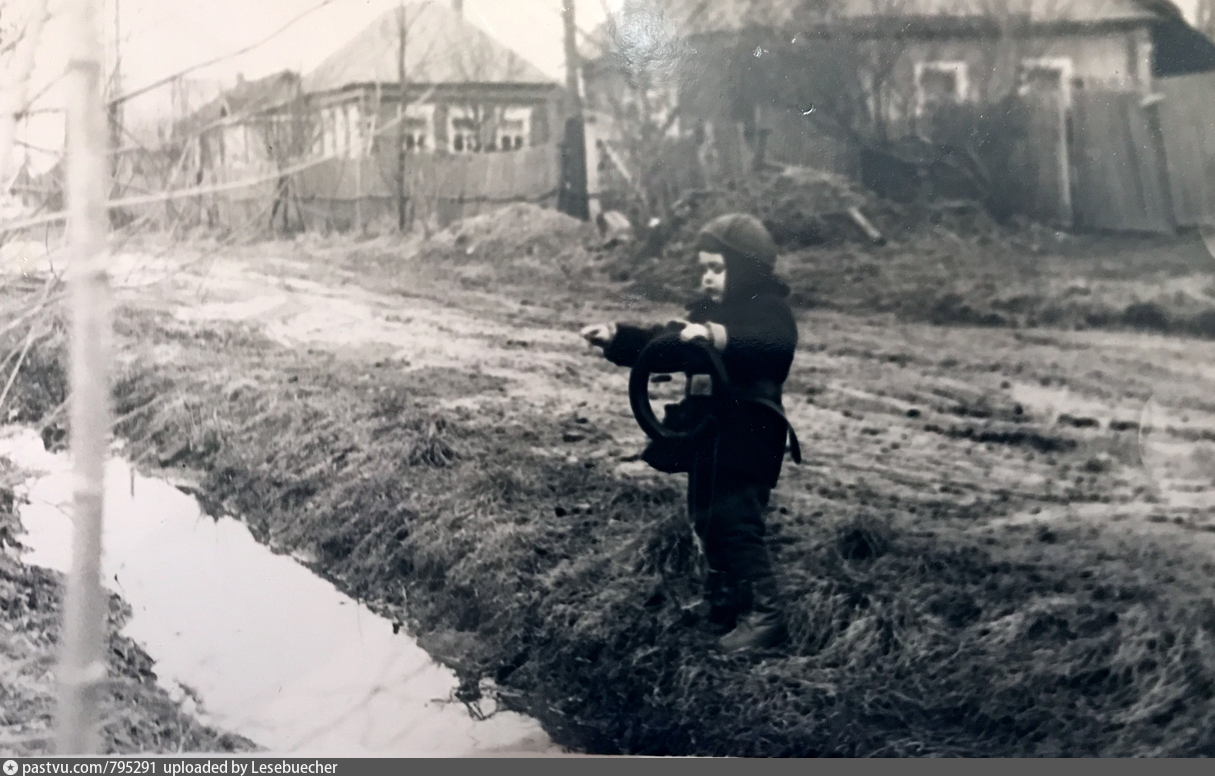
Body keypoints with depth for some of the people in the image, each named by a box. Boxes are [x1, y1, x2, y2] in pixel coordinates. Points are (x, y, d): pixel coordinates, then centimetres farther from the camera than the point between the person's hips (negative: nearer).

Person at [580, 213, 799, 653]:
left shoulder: (769, 309, -12)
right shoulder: (708, 311, 17)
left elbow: (770, 342, -35)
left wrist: (718, 336, -49)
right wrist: (617, 339, 2)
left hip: (748, 439, -10)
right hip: (707, 434, 10)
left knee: (737, 523, -13)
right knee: (708, 520, 16)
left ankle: (764, 614, -7)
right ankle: (724, 604, 30)